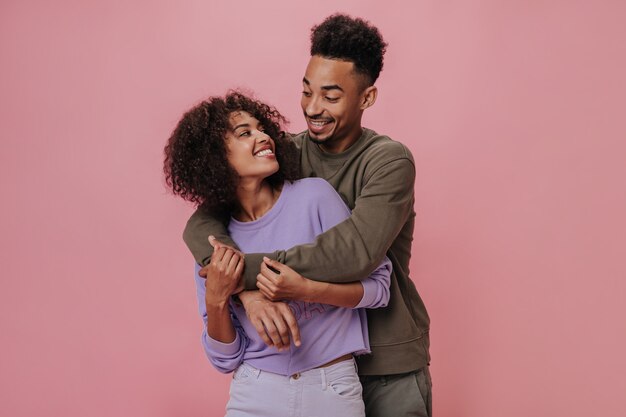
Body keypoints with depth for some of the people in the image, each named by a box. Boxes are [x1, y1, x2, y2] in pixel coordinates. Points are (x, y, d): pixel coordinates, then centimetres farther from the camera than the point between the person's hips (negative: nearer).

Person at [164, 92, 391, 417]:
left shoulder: (314, 195, -10)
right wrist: (215, 301, -16)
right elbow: (226, 359, 1)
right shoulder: (213, 239, -2)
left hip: (332, 389, -1)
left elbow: (378, 285, -8)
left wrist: (305, 290, -22)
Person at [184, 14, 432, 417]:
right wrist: (249, 290, -31)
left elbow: (357, 252, -31)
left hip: (388, 366, -3)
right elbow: (202, 224, -13)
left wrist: (244, 270, -29)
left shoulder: (389, 161, -15)